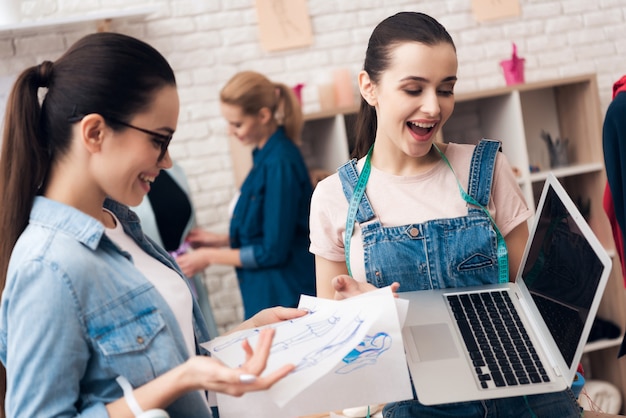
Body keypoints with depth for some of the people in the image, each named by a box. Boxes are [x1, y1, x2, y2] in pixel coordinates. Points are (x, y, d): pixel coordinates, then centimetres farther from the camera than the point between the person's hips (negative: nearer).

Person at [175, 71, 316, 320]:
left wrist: (210, 257, -9)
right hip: (264, 292, 9)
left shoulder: (280, 163, -19)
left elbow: (273, 251, -18)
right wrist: (221, 239, 10)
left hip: (284, 297, -9)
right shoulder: (266, 155, 8)